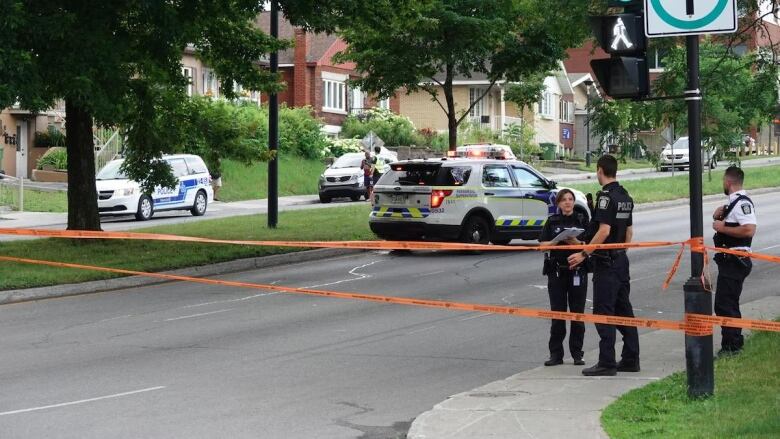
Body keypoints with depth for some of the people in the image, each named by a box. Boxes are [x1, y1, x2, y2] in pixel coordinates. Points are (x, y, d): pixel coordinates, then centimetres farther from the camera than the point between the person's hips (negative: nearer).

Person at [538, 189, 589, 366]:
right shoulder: (552, 222, 8)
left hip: (578, 271, -1)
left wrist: (576, 242, -18)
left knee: (577, 313, 2)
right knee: (557, 313, 1)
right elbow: (542, 244, 3)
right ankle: (556, 354, 6)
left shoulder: (582, 221, 5)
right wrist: (555, 242, -15)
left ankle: (577, 353, 9)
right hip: (557, 271, 1)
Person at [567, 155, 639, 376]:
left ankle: (607, 362, -6)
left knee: (604, 311, -6)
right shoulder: (625, 196, 13)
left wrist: (584, 254, -19)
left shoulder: (606, 196, -16)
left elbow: (604, 231, -23)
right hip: (621, 259, 9)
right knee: (624, 309, 12)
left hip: (605, 261, -9)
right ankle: (631, 360, 16)